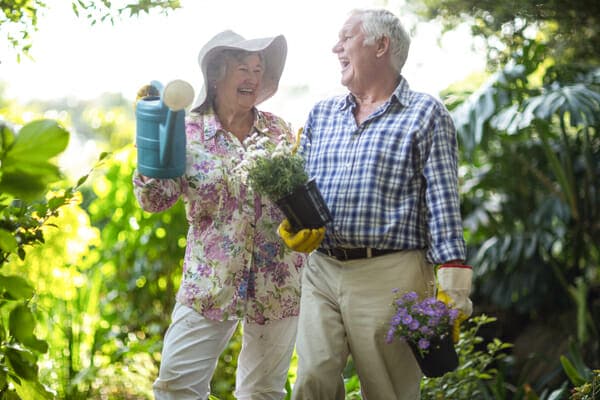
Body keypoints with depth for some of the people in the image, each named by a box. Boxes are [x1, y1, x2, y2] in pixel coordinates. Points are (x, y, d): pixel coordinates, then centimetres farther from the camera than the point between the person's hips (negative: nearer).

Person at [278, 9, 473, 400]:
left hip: (389, 277, -4)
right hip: (321, 270, 5)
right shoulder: (322, 114, 18)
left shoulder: (425, 114, 1)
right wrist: (292, 224, 0)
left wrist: (452, 289, -12)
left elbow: (443, 203, -5)